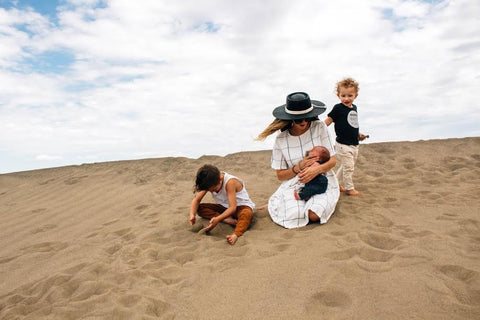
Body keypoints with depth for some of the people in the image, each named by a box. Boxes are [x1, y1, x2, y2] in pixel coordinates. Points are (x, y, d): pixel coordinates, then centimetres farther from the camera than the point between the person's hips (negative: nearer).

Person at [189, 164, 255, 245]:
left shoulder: (230, 182, -29)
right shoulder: (210, 182, -11)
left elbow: (233, 208, -33)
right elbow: (197, 199, -7)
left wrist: (217, 219, -45)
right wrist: (192, 215, -26)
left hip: (242, 206, -6)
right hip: (225, 207, 7)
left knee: (247, 214, -41)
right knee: (200, 208, -12)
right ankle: (227, 219, -25)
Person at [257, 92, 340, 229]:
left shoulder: (319, 127, -6)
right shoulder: (281, 139, -5)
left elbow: (332, 160, -3)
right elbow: (280, 176, -1)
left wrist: (317, 169, -25)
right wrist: (299, 167, -19)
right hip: (295, 183, 0)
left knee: (314, 216, -25)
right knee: (294, 215, -25)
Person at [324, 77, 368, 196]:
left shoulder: (354, 108, 10)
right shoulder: (338, 108, -11)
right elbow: (328, 121, -10)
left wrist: (358, 134, 17)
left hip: (354, 144, 7)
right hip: (343, 145, -7)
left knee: (345, 166, 17)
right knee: (348, 167, -2)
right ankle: (349, 188, 13)